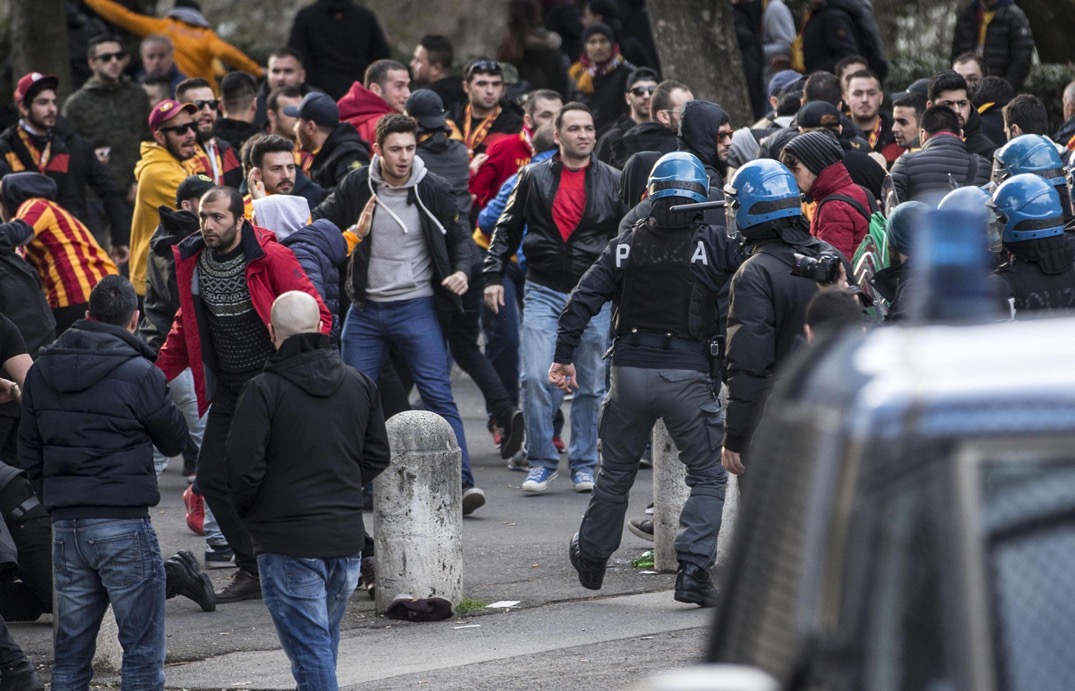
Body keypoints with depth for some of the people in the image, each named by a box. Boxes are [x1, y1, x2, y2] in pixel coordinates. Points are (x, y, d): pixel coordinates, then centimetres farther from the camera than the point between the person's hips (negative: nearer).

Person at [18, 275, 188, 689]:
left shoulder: (41, 373, 8)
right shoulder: (139, 375, -10)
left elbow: (29, 454, 12)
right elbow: (174, 441, 3)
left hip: (66, 526, 5)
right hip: (124, 525, -5)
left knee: (71, 651, 12)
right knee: (142, 648, 0)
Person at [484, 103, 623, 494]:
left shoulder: (612, 182, 5)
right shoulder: (534, 178, 5)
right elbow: (507, 228, 11)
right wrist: (494, 274, 3)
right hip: (543, 292, -1)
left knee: (590, 384, 6)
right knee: (536, 377, -11)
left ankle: (584, 464, 16)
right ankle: (541, 461, 0)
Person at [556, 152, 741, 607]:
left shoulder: (626, 245, 5)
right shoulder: (715, 243, -4)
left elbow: (583, 301, 2)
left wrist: (563, 357, 6)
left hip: (629, 369, 3)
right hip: (687, 373, -3)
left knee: (616, 472, 20)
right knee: (708, 475, 7)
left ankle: (591, 557, 37)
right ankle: (693, 570, -5)